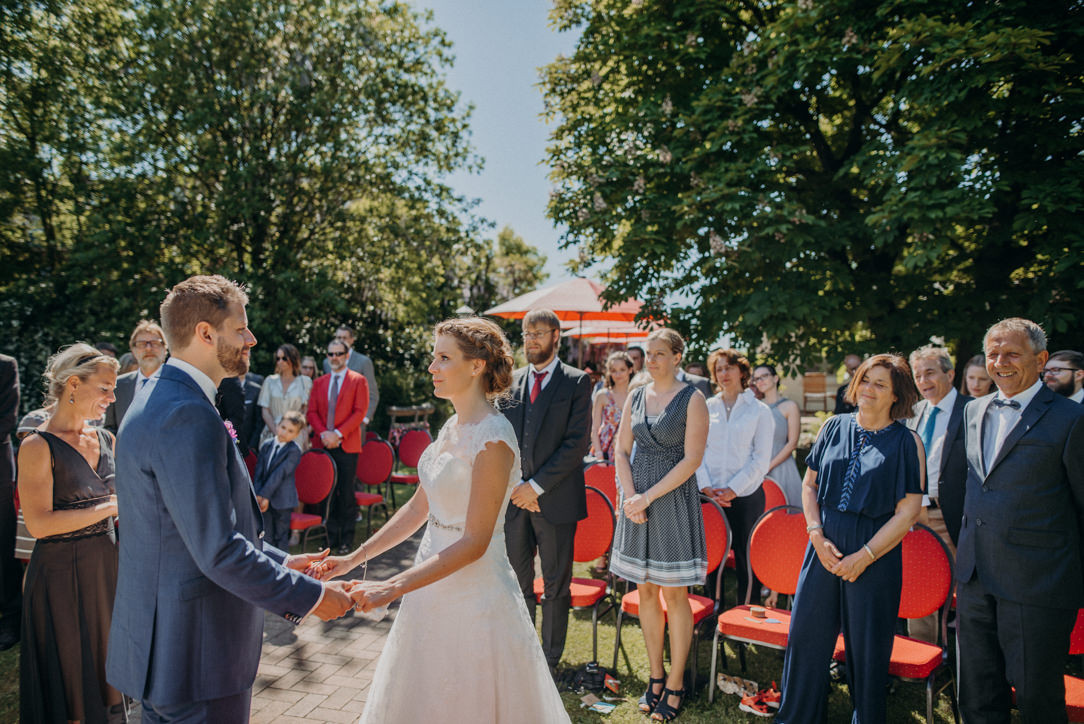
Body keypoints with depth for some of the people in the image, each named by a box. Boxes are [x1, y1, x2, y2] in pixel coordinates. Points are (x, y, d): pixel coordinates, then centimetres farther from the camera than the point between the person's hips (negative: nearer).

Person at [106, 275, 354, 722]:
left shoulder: (161, 400, 9)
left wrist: (279, 562, 13)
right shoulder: (188, 416, -24)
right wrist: (309, 596, -17)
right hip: (194, 652, -10)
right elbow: (219, 549, -27)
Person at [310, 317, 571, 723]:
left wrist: (393, 588, -25)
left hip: (473, 597, -8)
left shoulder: (493, 438, -22)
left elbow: (474, 543, -23)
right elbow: (419, 508, 10)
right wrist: (354, 559, 5)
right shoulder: (453, 427, 5)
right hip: (436, 589, 8)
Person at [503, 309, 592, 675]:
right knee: (517, 583, 13)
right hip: (514, 496, 4)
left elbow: (577, 442, -10)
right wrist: (514, 485, -5)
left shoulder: (577, 383, -3)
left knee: (556, 586, 8)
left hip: (556, 499, -4)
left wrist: (536, 486, -14)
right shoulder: (511, 382, 10)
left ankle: (550, 661, 23)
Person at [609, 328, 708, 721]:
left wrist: (648, 497, -15)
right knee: (645, 591, 11)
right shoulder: (635, 397, 8)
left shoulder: (692, 399, -6)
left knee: (674, 594, 3)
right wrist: (630, 497, -6)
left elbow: (691, 460, -12)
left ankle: (675, 684, 17)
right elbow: (621, 451, 8)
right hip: (637, 500, 5)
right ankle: (655, 676, 25)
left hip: (673, 498, -5)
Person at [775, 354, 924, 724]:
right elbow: (809, 485, 9)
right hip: (824, 546, 3)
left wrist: (864, 556, -12)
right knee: (806, 633, 8)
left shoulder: (907, 442, -5)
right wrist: (817, 535, -4)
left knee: (867, 644, 8)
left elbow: (908, 512, -8)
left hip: (875, 554, -3)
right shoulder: (835, 427, 5)